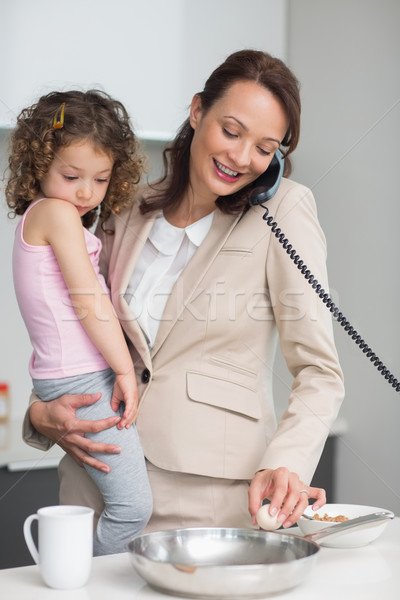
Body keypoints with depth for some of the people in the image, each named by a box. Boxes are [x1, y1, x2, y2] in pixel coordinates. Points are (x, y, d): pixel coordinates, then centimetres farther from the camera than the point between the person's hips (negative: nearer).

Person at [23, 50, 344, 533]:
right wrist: (42, 414, -1)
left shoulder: (284, 210, -4)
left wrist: (286, 464, -25)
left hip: (213, 499, -3)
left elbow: (319, 371, -8)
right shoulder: (129, 213, 8)